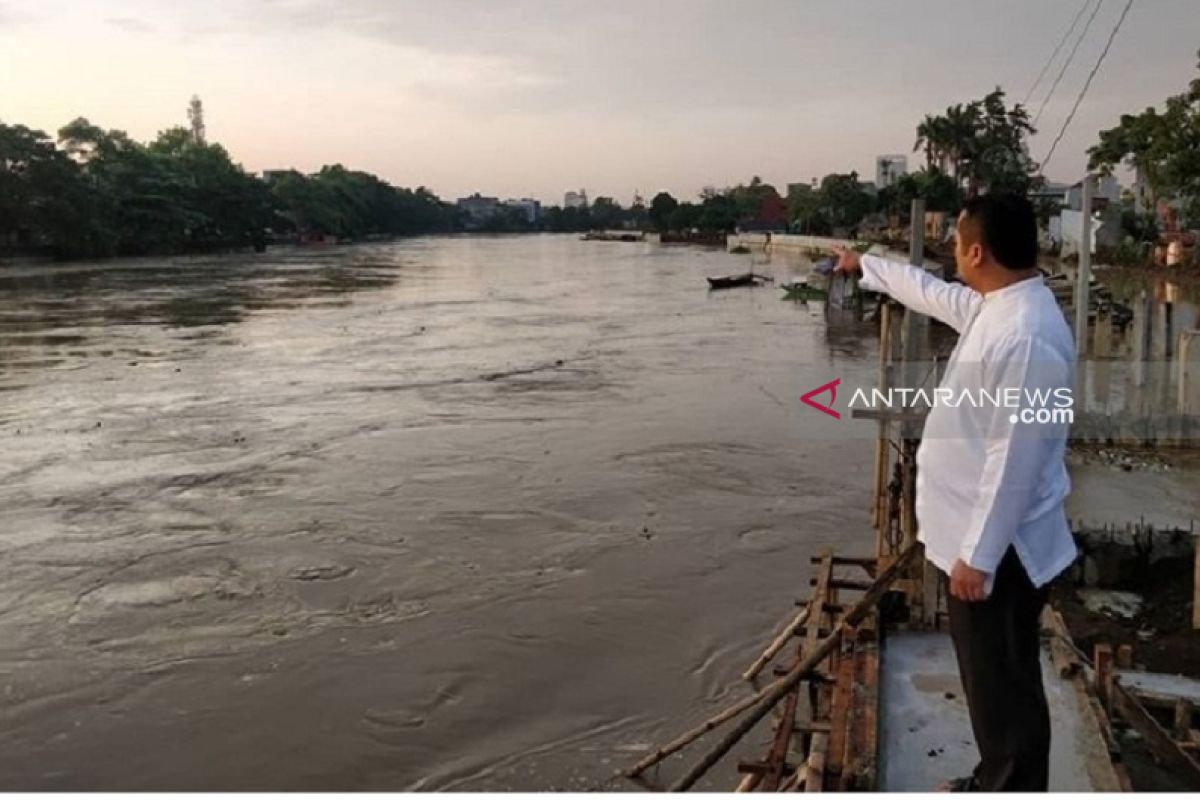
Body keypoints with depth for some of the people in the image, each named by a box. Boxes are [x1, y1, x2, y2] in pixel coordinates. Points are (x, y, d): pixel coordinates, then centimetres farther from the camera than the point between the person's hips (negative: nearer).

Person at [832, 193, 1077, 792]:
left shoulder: (1026, 337, -27)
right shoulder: (996, 306, 4)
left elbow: (1014, 460, -26)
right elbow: (933, 294, 26)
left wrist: (978, 556, -21)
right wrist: (866, 266, 37)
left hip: (999, 549, -10)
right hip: (978, 536, 10)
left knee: (1005, 688, 7)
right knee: (988, 679, 23)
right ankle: (995, 783, 41)